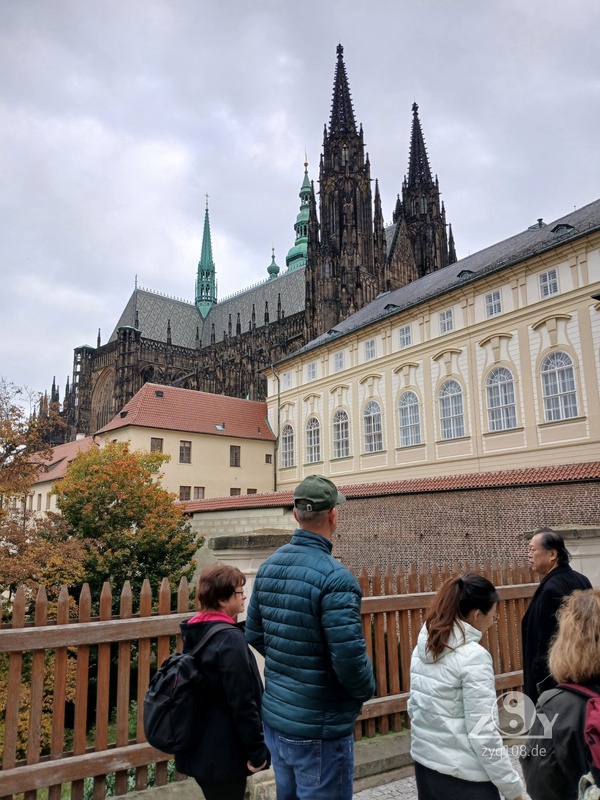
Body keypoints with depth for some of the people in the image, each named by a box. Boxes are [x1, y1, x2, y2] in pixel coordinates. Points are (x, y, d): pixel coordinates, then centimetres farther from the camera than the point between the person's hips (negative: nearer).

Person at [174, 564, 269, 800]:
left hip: (198, 747, 9)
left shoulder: (195, 632, 4)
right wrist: (257, 750, -14)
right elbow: (243, 703, -23)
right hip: (223, 753, -9)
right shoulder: (230, 638, -23)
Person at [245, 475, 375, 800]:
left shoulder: (268, 567, -1)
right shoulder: (334, 577, -24)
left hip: (275, 716, 7)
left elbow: (254, 634, 8)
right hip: (319, 730, -7)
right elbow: (350, 659, -26)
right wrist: (366, 690, -5)